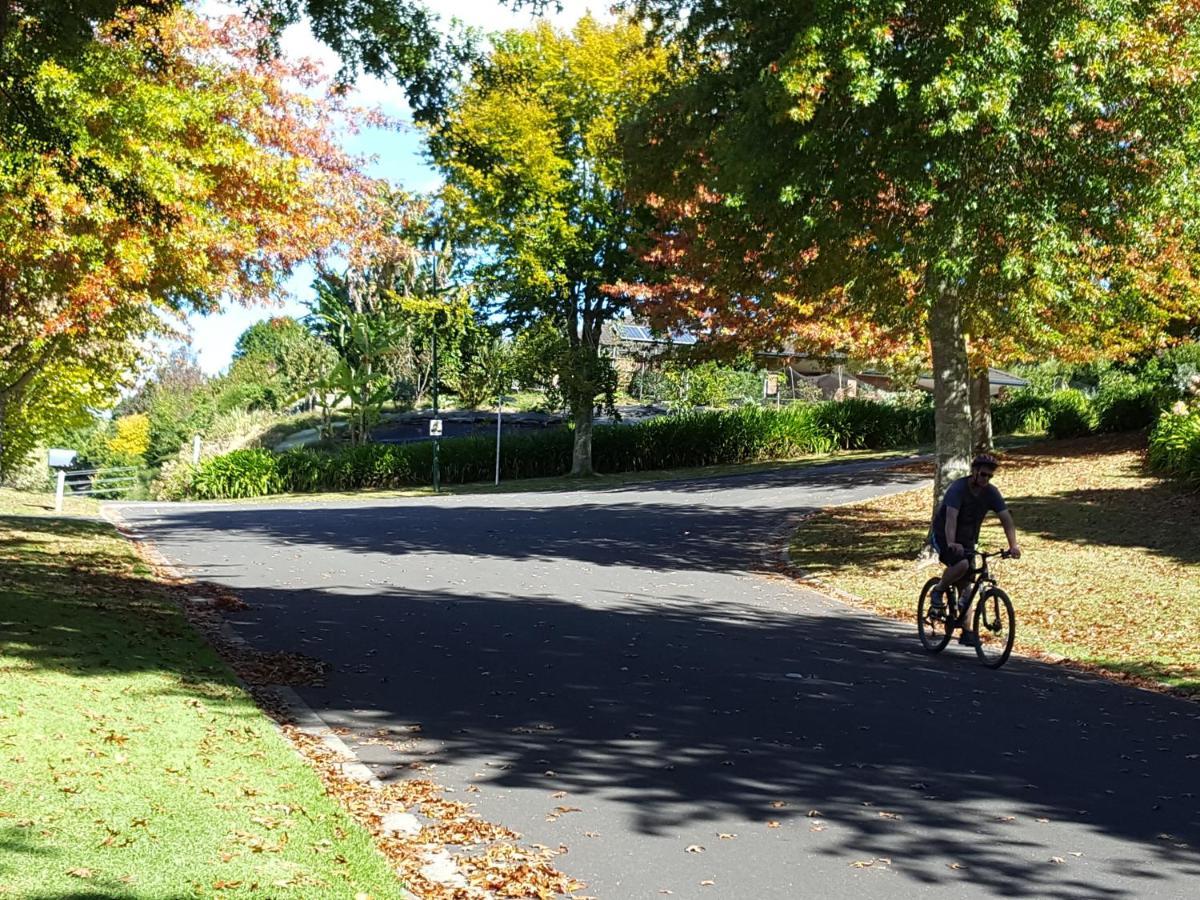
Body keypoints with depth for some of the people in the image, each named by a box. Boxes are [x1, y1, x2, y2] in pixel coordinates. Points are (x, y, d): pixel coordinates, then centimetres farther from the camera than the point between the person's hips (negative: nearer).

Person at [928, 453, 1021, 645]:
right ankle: (938, 591, -7)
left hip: (967, 541, 5)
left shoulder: (991, 492, -8)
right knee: (961, 564, -33)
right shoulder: (958, 488, -24)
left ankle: (966, 632, 5)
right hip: (943, 536, -5)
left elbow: (1006, 519, -15)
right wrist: (951, 544, -51)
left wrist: (1013, 545, -30)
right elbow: (951, 517, -37)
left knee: (965, 585, 1)